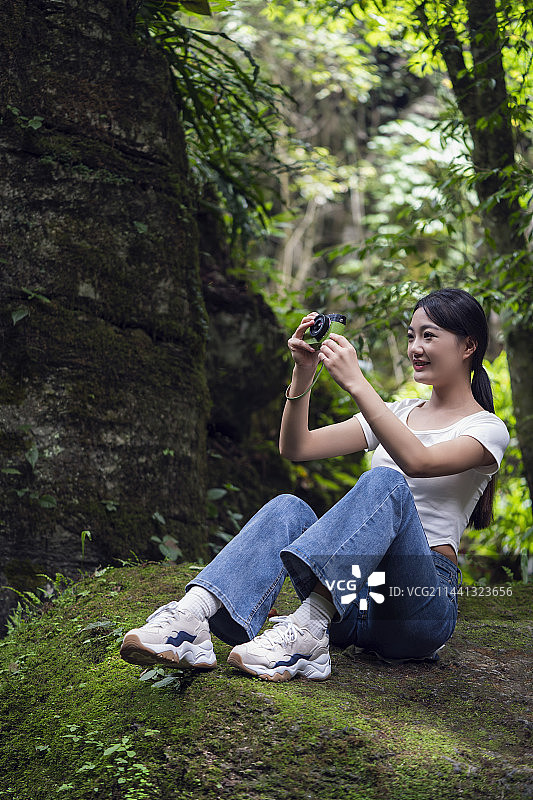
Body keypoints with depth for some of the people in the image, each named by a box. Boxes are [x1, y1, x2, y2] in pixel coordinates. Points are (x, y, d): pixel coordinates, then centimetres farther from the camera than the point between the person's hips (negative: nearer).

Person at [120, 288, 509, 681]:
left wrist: (356, 382, -24)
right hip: (358, 599, 5)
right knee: (287, 508, -22)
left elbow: (418, 461, -20)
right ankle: (193, 616, -43)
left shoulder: (488, 429, 3)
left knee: (385, 482, -31)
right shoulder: (398, 412, 21)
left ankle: (306, 631, -48)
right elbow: (295, 447, 11)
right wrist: (304, 373, -4)